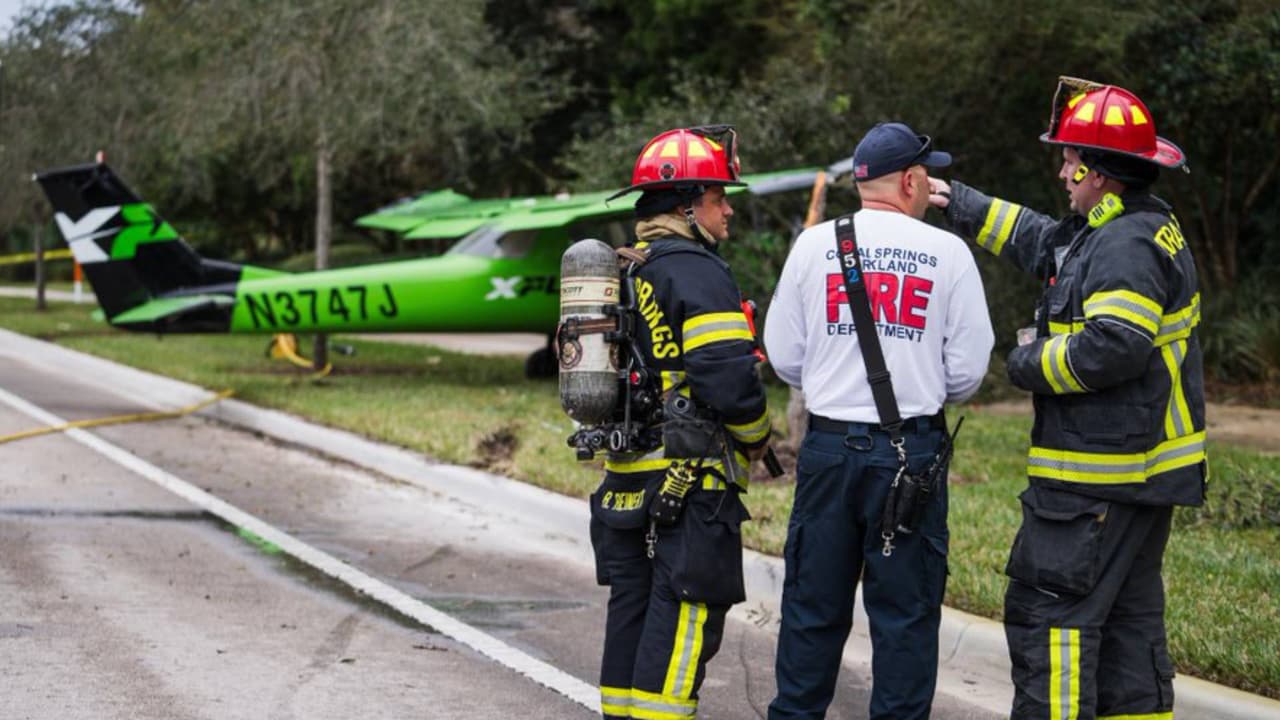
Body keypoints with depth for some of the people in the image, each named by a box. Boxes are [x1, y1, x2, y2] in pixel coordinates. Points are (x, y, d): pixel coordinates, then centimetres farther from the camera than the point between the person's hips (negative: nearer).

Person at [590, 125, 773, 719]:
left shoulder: (624, 274, 15)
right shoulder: (696, 271, -14)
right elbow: (729, 378, -22)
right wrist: (756, 438, -5)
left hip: (627, 479, 9)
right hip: (692, 480, -9)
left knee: (633, 607, 15)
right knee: (685, 618, -7)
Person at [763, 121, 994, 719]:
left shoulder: (814, 244, 1)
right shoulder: (948, 252, -3)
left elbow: (783, 355, 4)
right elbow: (969, 369, -2)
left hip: (828, 447, 2)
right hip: (911, 452, -2)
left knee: (814, 604, 10)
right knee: (905, 612, 5)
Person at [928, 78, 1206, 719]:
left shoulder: (1129, 246, -19)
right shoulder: (1122, 231, 15)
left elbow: (1113, 347, -30)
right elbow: (1038, 238, 30)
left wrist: (1032, 363, -14)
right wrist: (958, 203, 33)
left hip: (1100, 475, -11)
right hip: (1141, 473, 11)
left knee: (1048, 614, -8)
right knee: (1128, 613, 15)